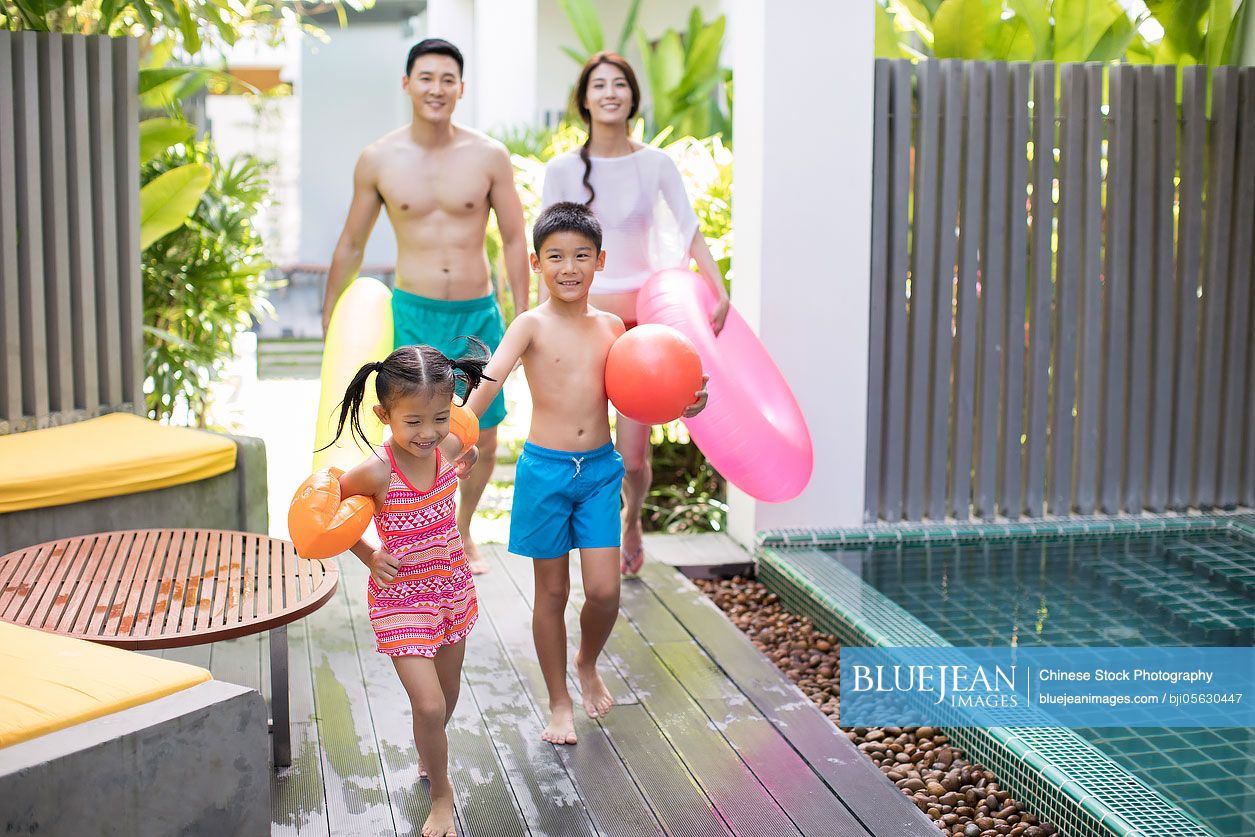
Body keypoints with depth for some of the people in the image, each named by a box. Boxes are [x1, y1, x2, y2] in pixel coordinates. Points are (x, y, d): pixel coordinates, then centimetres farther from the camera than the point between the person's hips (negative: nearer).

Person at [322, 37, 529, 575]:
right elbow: (352, 243, 9)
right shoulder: (378, 160, -1)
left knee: (482, 440, 11)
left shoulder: (489, 156, -2)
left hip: (479, 314, 1)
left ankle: (462, 530, 35)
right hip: (412, 314, -1)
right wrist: (330, 317, 13)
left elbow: (514, 240, 5)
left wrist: (524, 319, 3)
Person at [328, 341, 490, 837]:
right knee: (429, 705, -11)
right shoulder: (375, 472, -27)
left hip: (452, 587, 5)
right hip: (401, 596, -5)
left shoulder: (449, 449, -13)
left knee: (447, 690, 23)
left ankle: (427, 756, 53)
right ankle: (441, 795, 15)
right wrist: (369, 556, -13)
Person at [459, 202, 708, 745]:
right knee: (552, 592, 8)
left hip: (600, 467, 3)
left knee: (604, 591, -1)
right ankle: (559, 703, 24)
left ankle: (588, 664, 32)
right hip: (545, 469, -3)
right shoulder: (532, 325, -7)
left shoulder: (611, 327, 5)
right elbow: (490, 378, -22)